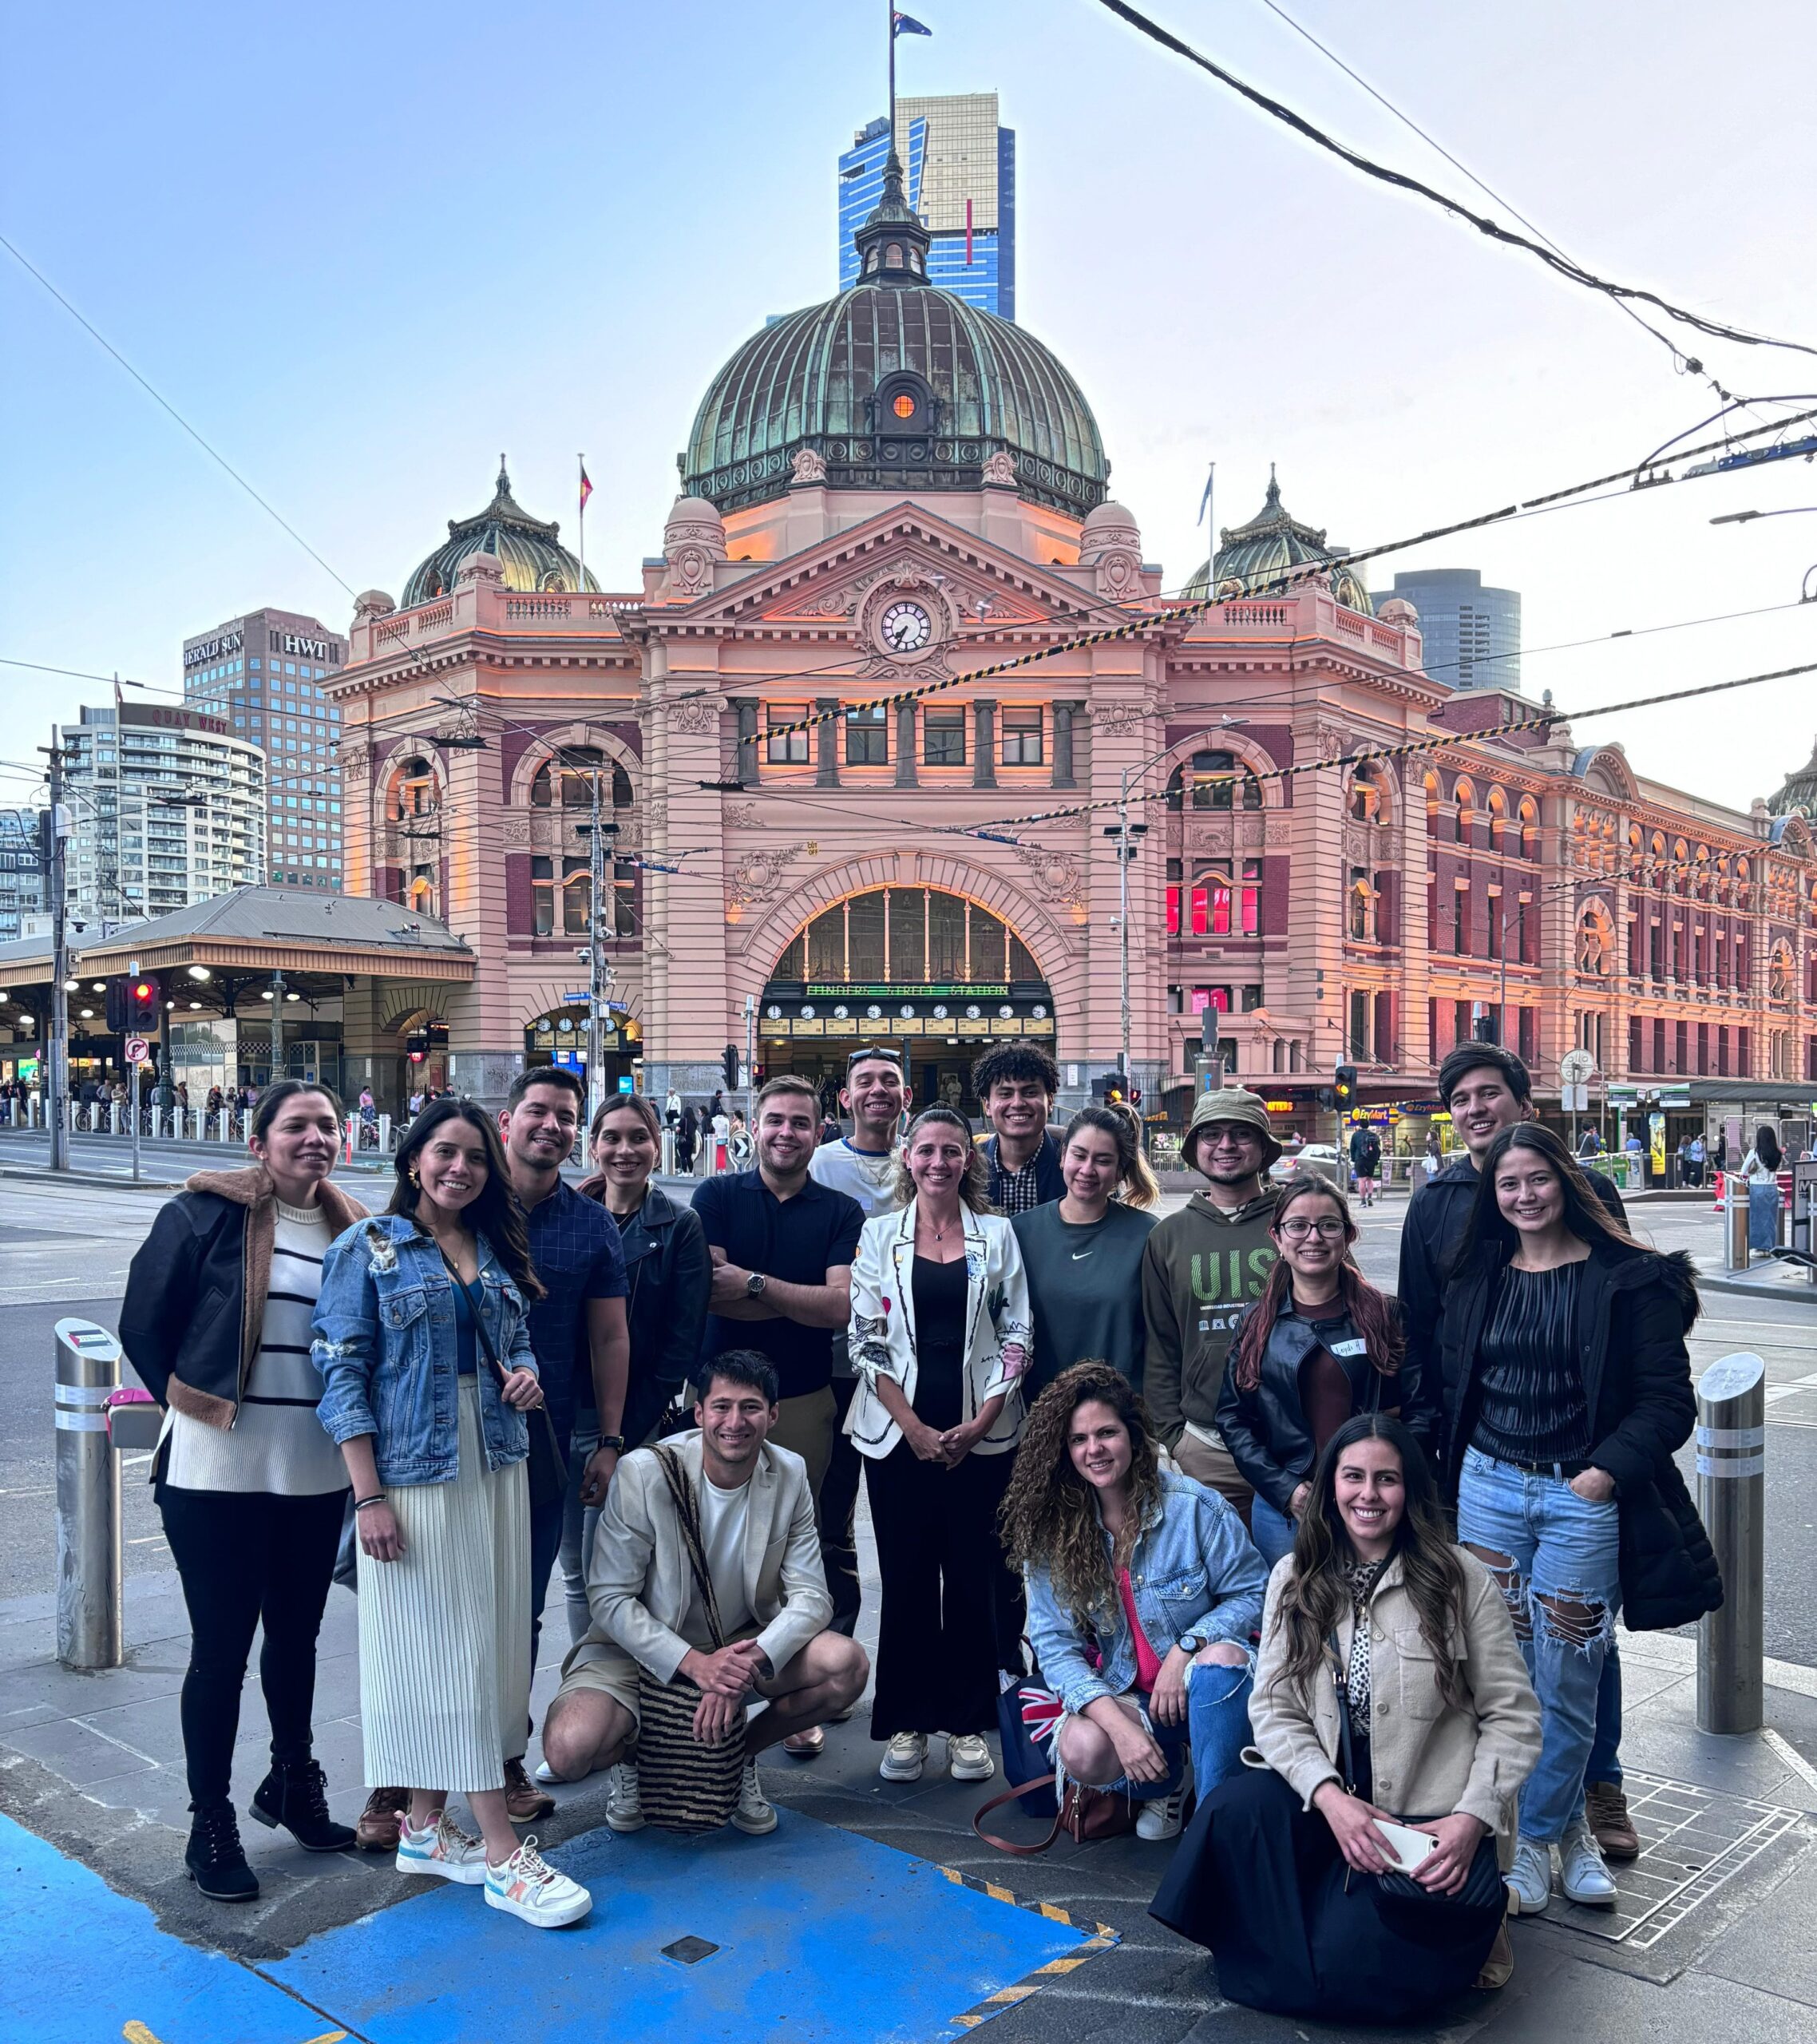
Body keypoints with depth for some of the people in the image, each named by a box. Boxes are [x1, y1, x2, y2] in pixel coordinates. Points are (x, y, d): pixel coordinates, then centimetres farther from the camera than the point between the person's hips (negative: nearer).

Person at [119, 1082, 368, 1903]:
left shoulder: (351, 1228, 4)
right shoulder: (204, 1213, -9)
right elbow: (143, 1325, -3)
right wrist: (194, 1405, 2)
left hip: (317, 1474, 4)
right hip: (218, 1472, -4)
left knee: (296, 1633, 19)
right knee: (222, 1645, 5)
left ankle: (292, 1784, 39)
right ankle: (210, 1826, 22)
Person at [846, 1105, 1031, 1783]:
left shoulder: (996, 1234, 6)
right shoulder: (879, 1236, 4)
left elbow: (1016, 1335, 3)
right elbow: (866, 1339, 0)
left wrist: (981, 1421, -7)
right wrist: (915, 1427, -8)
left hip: (981, 1433, 0)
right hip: (898, 1431, 0)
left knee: (975, 1577, 4)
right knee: (906, 1578, 4)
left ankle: (968, 1724, 16)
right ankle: (907, 1725, 16)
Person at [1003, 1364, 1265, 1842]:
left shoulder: (1194, 1506, -13)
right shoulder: (1049, 1530, -6)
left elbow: (1253, 1593, -5)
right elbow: (1055, 1644, -7)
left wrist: (1185, 1649, -20)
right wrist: (1118, 1723, -22)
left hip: (1207, 1689, -2)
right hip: (1122, 1694, 2)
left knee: (1221, 1656, -35)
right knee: (1081, 1752, -29)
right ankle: (1167, 1783, 6)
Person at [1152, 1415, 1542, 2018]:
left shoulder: (1459, 1578, -7)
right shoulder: (1295, 1578, 1)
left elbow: (1512, 1718, -4)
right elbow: (1274, 1708, -3)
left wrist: (1473, 1818, -17)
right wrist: (1329, 1796, -20)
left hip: (1431, 1817, -3)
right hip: (1329, 1795, 3)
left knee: (1347, 1966, -20)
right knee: (1231, 1807, -26)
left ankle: (1465, 1923, 11)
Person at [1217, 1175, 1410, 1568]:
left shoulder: (1382, 1316, 0)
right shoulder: (1256, 1323, 3)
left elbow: (1416, 1409, -2)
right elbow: (1232, 1418, 2)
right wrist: (1285, 1490, -9)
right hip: (1281, 1510, 1)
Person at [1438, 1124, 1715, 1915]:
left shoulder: (1628, 1279, -5)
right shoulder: (1476, 1280, 8)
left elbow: (1667, 1400, -7)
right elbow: (1453, 1390, 14)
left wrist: (1608, 1470, -17)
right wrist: (1447, 1477, 5)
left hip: (1583, 1497, -3)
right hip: (1488, 1488, 4)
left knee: (1565, 1681, 3)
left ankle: (1534, 1836, 22)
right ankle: (1568, 1825, 26)